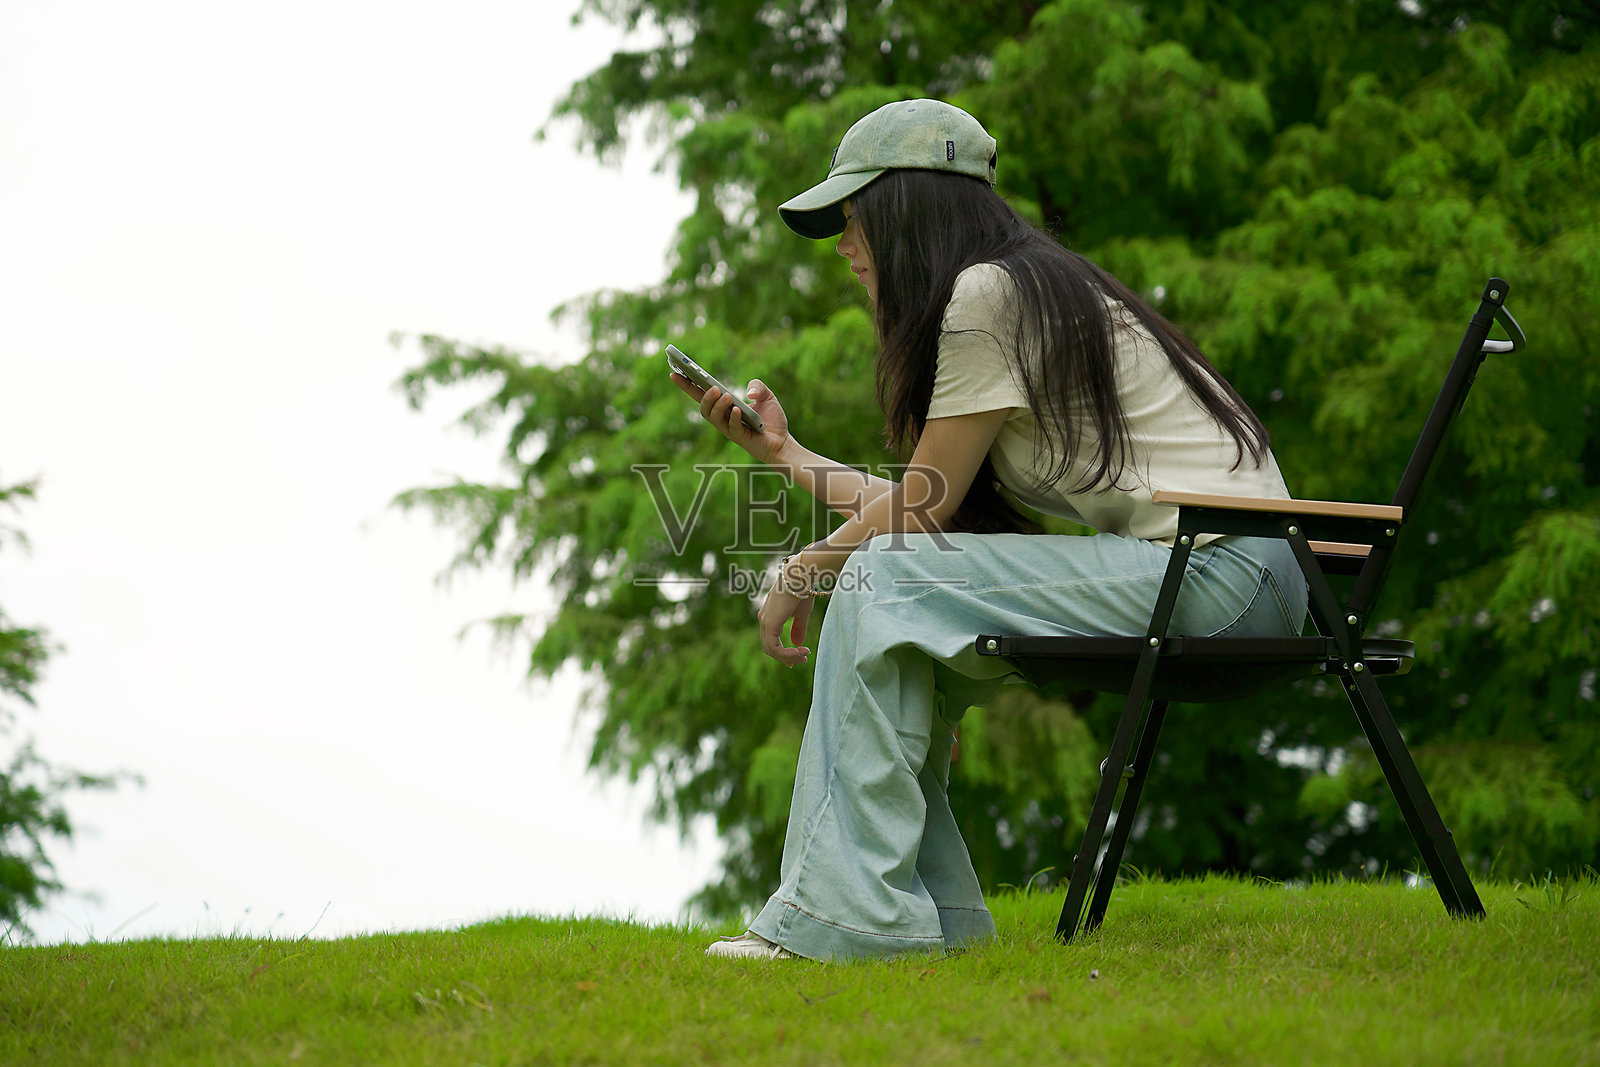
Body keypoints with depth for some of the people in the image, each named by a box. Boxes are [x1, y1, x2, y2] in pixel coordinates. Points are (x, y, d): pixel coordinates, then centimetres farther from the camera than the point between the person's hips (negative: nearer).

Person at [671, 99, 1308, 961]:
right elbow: (930, 512, 14)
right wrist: (787, 455, 22)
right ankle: (930, 912, 12)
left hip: (1212, 565, -10)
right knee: (903, 638, 11)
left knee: (881, 583, -14)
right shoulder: (1025, 289, 19)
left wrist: (798, 573, 7)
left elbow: (920, 516, -8)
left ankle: (849, 912, -15)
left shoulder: (986, 293, -10)